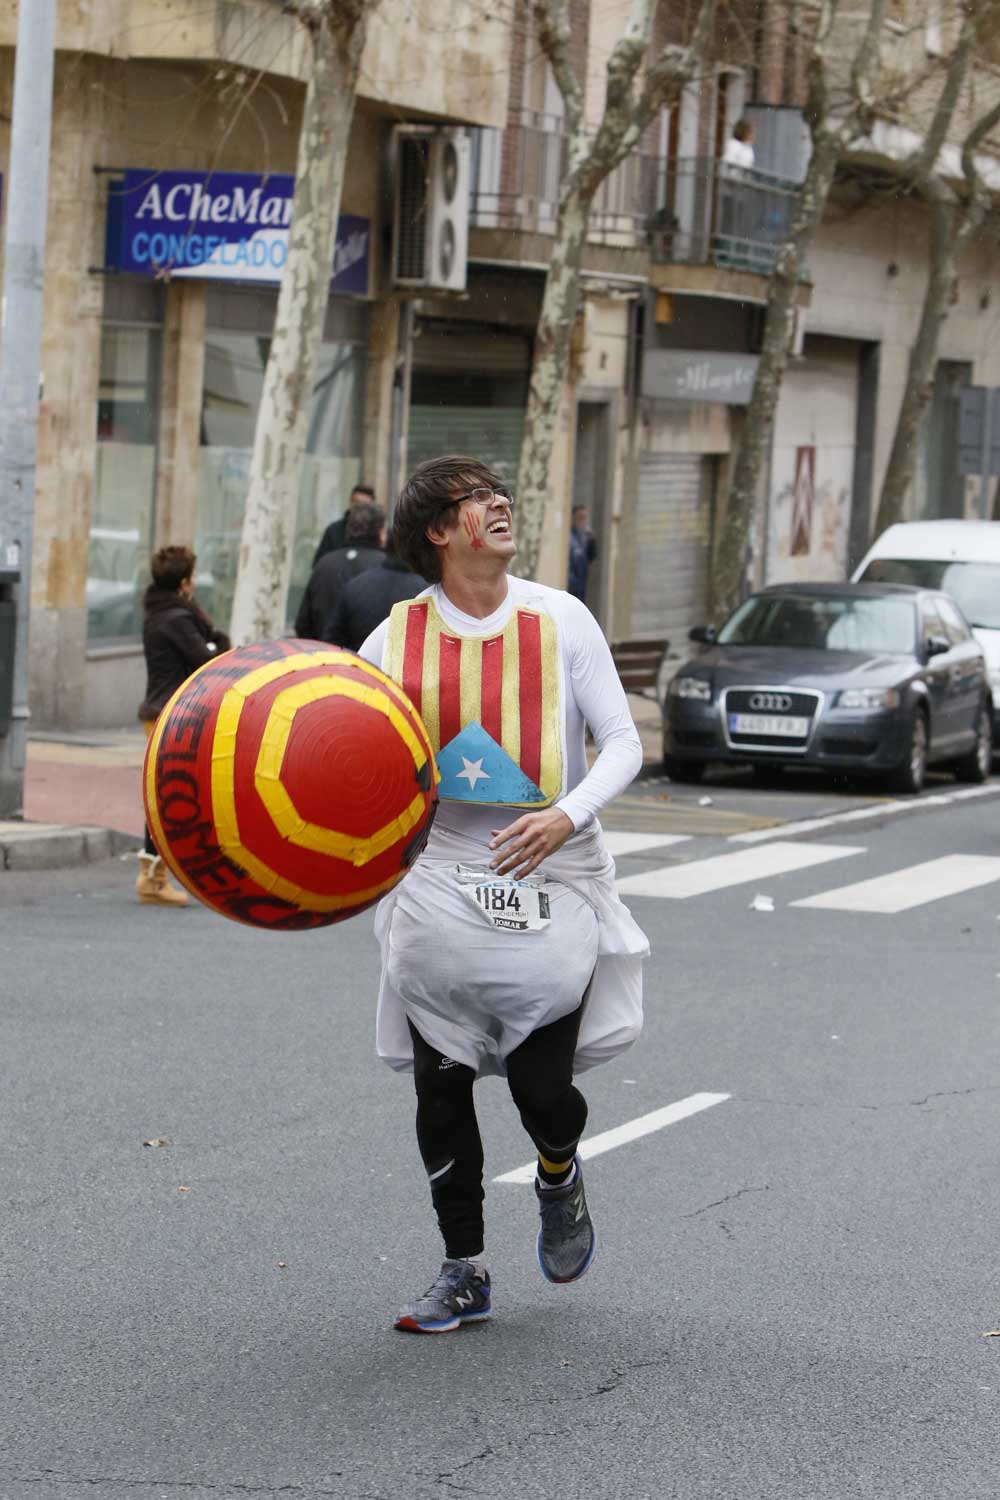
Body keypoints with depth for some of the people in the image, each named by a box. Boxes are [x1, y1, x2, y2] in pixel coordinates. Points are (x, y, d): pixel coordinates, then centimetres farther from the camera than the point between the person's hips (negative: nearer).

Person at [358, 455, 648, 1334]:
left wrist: (569, 814, -20)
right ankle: (465, 1272, 19)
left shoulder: (561, 620, -2)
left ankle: (560, 1178, 30)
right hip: (440, 880, 1)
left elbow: (623, 742, -3)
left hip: (549, 882, -1)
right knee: (440, 1086, 2)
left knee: (542, 1081, -7)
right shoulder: (398, 639, -1)